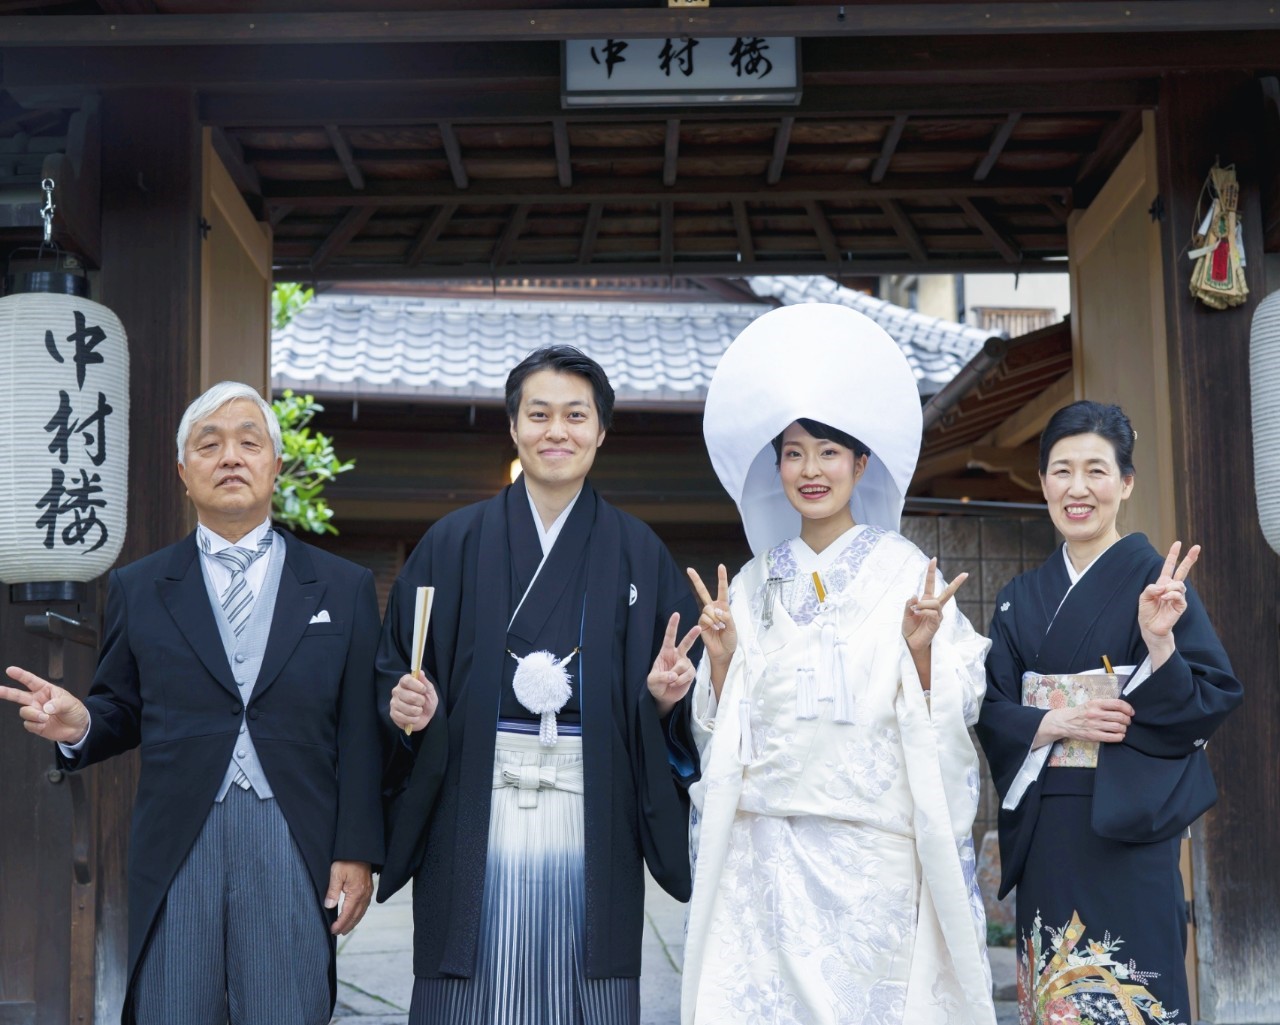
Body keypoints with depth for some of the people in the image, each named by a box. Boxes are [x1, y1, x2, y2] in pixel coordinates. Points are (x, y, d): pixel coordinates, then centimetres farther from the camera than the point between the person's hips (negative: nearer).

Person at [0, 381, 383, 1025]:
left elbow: (358, 734, 4)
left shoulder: (343, 588, 8)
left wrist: (357, 852, 0)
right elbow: (121, 711, 15)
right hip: (174, 850, 1)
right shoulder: (138, 589, 11)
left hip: (294, 849, -1)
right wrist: (78, 724, -8)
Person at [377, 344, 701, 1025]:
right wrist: (406, 707, -13)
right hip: (474, 818, 0)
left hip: (591, 815, 0)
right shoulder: (454, 544, 6)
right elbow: (393, 670, 7)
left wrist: (663, 695, -11)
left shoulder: (637, 553, 7)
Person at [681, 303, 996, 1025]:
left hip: (874, 846, -2)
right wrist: (721, 657, -5)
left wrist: (920, 647, -18)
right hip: (766, 848, 2)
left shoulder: (907, 572, 3)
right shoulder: (754, 582, 11)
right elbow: (720, 727, 11)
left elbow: (953, 713, -1)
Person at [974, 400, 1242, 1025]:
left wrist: (1160, 640, -26)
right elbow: (992, 712, 5)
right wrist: (1057, 724, -13)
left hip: (1127, 827, -4)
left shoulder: (1157, 579, -4)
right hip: (1043, 830, 4)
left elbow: (1210, 700, -9)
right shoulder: (1021, 599, 10)